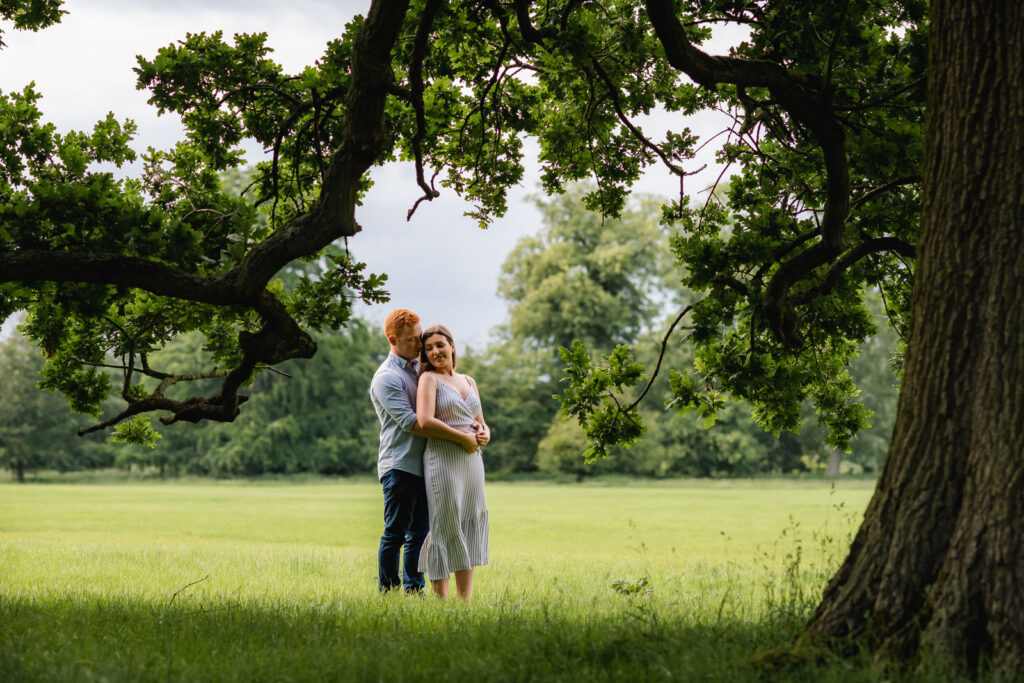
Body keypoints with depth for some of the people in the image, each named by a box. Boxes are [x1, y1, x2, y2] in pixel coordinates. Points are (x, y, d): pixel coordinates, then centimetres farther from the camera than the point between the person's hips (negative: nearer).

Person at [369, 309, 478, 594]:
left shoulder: (420, 368, 17)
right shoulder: (386, 377, -9)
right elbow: (411, 422, -18)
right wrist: (459, 437, -19)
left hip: (424, 464, 7)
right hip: (399, 466, -7)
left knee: (419, 533, 9)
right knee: (395, 534, -3)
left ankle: (414, 590, 15)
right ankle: (388, 592, 5)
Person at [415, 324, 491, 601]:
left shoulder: (468, 381, 18)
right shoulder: (429, 379, -1)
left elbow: (481, 423, 22)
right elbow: (425, 420, -16)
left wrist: (484, 433, -1)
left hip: (472, 460, 7)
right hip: (443, 460, -7)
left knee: (470, 527, 5)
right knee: (445, 527, -6)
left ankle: (465, 601, 10)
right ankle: (440, 602, -2)